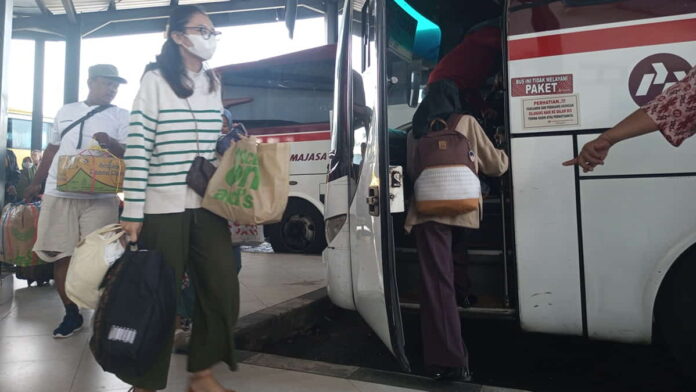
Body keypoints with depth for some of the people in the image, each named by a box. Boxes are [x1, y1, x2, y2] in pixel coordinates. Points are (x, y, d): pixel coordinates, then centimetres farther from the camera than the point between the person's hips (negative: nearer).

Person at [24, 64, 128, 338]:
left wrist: (110, 142, -25)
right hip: (58, 194, 3)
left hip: (100, 197, -3)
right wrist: (36, 182, 22)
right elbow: (52, 149, 22)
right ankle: (71, 314, 17)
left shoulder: (121, 116, 5)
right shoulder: (66, 111, 14)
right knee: (60, 255, 5)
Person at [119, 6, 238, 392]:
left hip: (208, 206, 6)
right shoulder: (155, 80, -3)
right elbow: (137, 148, -9)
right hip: (163, 208, -5)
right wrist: (132, 212, -13)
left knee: (222, 291, 6)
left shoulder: (213, 84, 14)